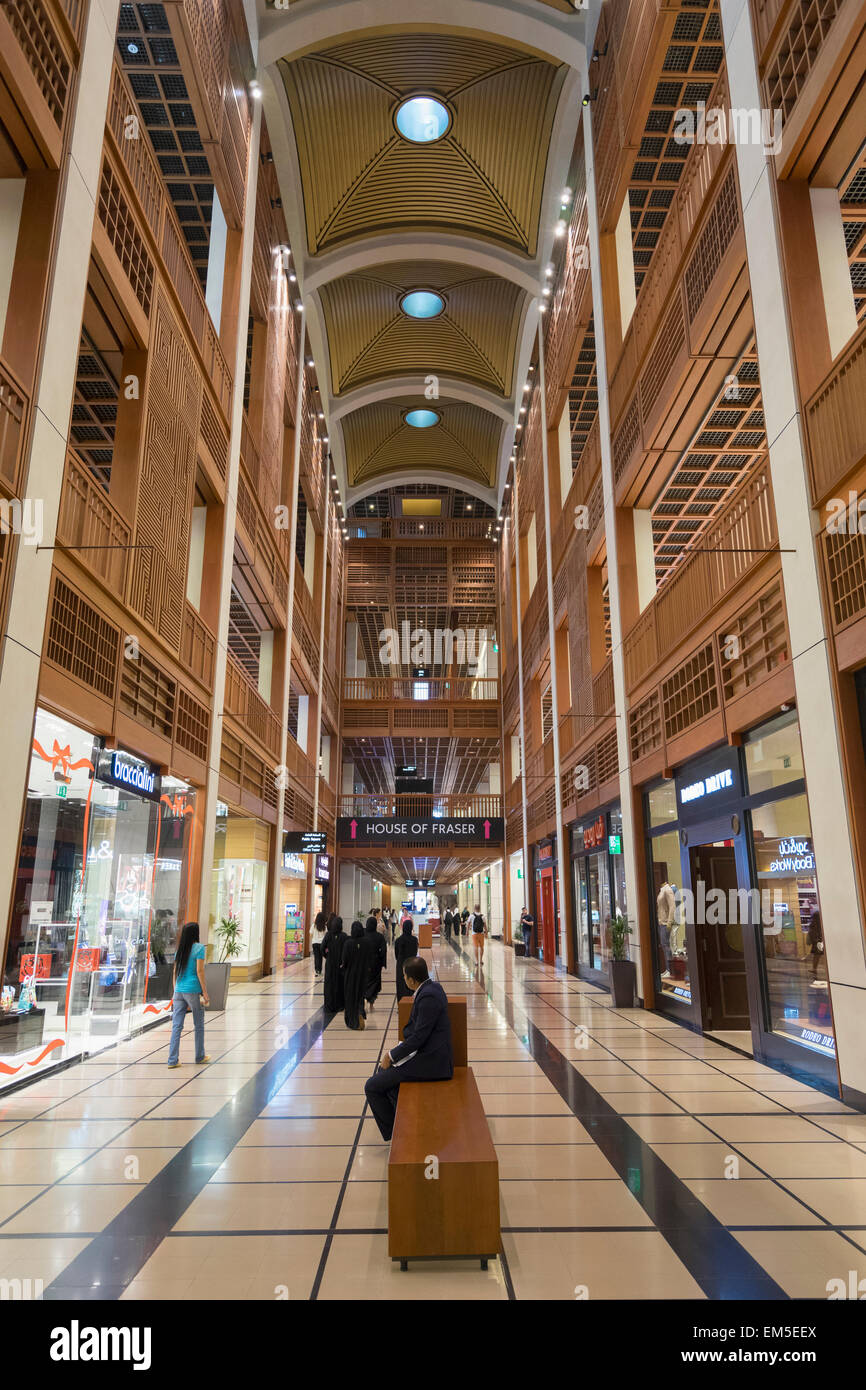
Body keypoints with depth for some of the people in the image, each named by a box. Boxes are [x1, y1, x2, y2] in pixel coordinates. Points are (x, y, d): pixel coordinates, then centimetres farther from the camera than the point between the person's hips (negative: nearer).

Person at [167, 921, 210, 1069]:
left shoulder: (180, 949, 9)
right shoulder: (199, 948, -8)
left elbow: (175, 972, 11)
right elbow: (199, 971, -12)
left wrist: (175, 991, 18)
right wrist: (205, 992, -8)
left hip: (179, 991, 5)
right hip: (193, 991, -5)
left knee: (176, 1026, 5)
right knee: (198, 1026, 10)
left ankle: (173, 1060, 4)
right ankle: (200, 1057, 21)